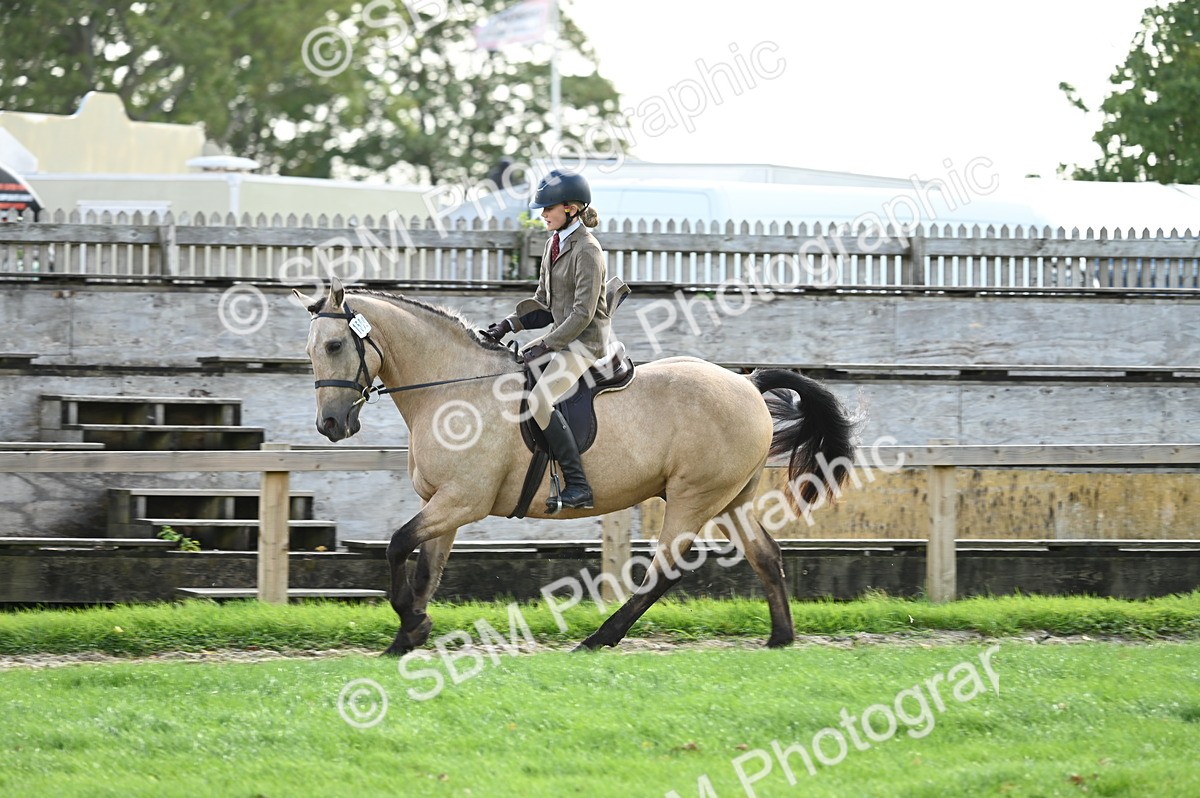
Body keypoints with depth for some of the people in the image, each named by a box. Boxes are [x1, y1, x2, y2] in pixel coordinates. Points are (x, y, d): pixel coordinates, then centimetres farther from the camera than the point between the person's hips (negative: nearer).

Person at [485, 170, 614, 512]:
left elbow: (583, 313, -20)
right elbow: (543, 303, 18)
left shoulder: (586, 250, -17)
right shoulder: (555, 243, 12)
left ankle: (578, 486, -26)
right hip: (562, 338, 10)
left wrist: (546, 345, -20)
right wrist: (509, 324, 4)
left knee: (539, 401, -26)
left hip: (586, 342, -10)